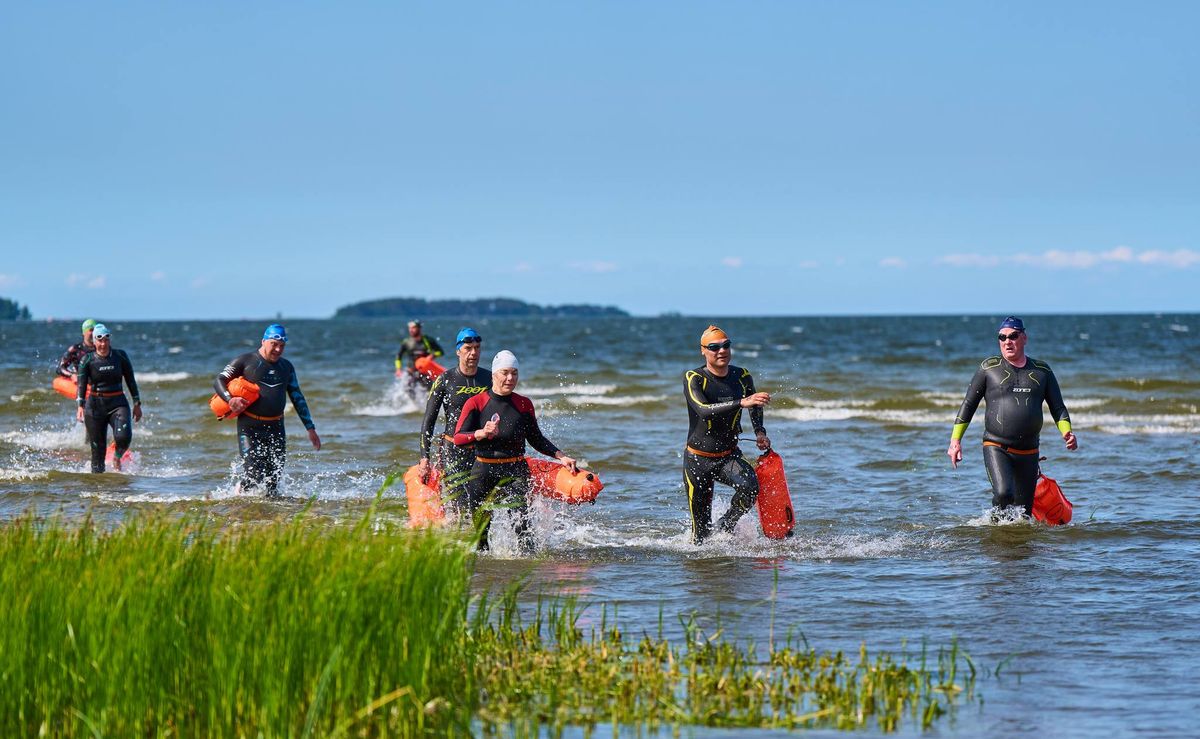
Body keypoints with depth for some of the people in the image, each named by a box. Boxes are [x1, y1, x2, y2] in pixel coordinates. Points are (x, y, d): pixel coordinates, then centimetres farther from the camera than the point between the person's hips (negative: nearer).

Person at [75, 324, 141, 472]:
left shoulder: (120, 356, 1)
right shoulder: (87, 360, -3)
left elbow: (131, 381, 7)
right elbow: (82, 384, -10)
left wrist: (137, 404, 6)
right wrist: (80, 406, -23)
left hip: (118, 404, 0)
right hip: (95, 405, 0)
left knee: (123, 436, -24)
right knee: (98, 448, -1)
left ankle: (117, 457, 7)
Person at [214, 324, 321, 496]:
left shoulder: (286, 367, 14)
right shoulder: (246, 361, 0)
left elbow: (298, 398, 18)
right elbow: (219, 381, -1)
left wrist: (310, 429, 13)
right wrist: (230, 399, -21)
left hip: (276, 428, 4)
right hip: (249, 427, -4)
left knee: (275, 476, -2)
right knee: (253, 475, -12)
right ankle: (241, 491, 17)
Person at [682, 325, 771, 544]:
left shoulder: (742, 376, -1)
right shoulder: (693, 378, -15)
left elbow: (755, 406, 21)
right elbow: (703, 410, -34)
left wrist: (760, 432, 2)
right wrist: (741, 403, -45)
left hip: (729, 456, 3)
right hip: (698, 459, -3)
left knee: (750, 487, -30)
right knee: (701, 530, 0)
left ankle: (725, 526, -3)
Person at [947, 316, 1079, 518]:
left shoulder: (1042, 371, 10)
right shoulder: (989, 368, 4)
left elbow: (1058, 408, 11)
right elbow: (968, 405, 6)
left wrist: (1066, 432, -9)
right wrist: (955, 440, -1)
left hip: (1028, 452, 3)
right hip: (996, 447, -3)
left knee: (1024, 511, 4)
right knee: (1003, 494, -26)